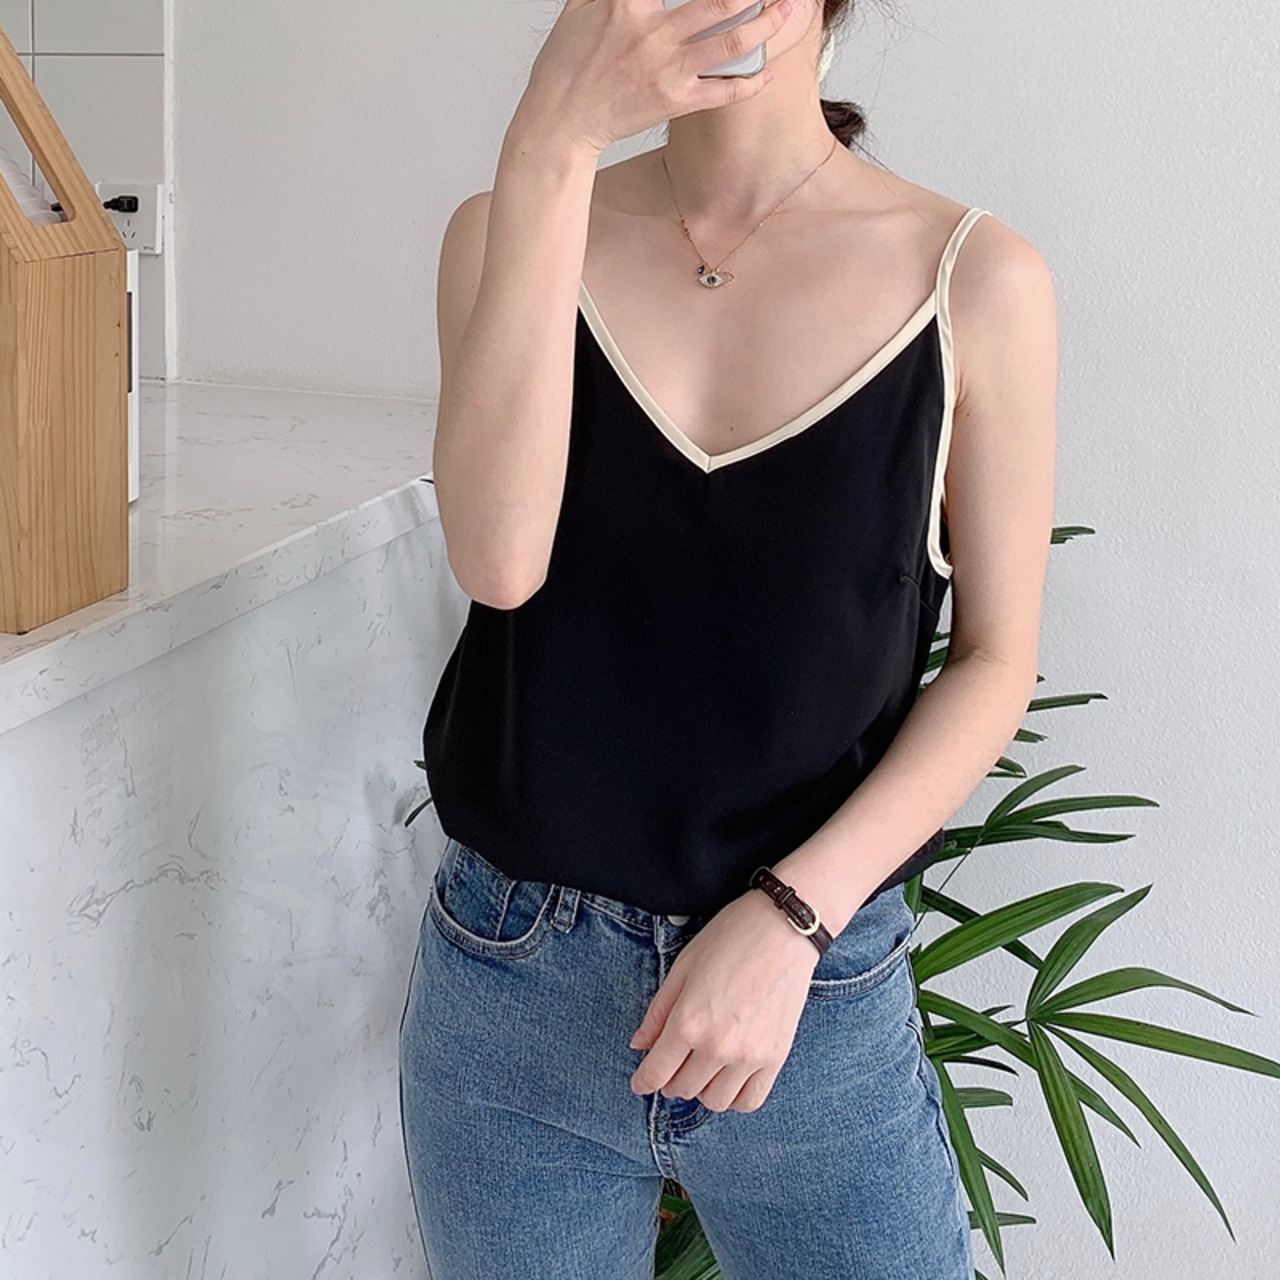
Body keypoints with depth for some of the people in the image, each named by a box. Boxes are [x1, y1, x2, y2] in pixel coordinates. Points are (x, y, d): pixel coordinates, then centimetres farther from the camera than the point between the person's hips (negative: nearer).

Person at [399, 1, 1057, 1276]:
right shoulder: (508, 235, -1)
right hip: (506, 980, 2)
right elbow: (498, 560, -18)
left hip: (814, 994, -1)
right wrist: (552, 145, -23)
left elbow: (995, 658, -2)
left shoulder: (976, 278, -6)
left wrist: (792, 915, -14)